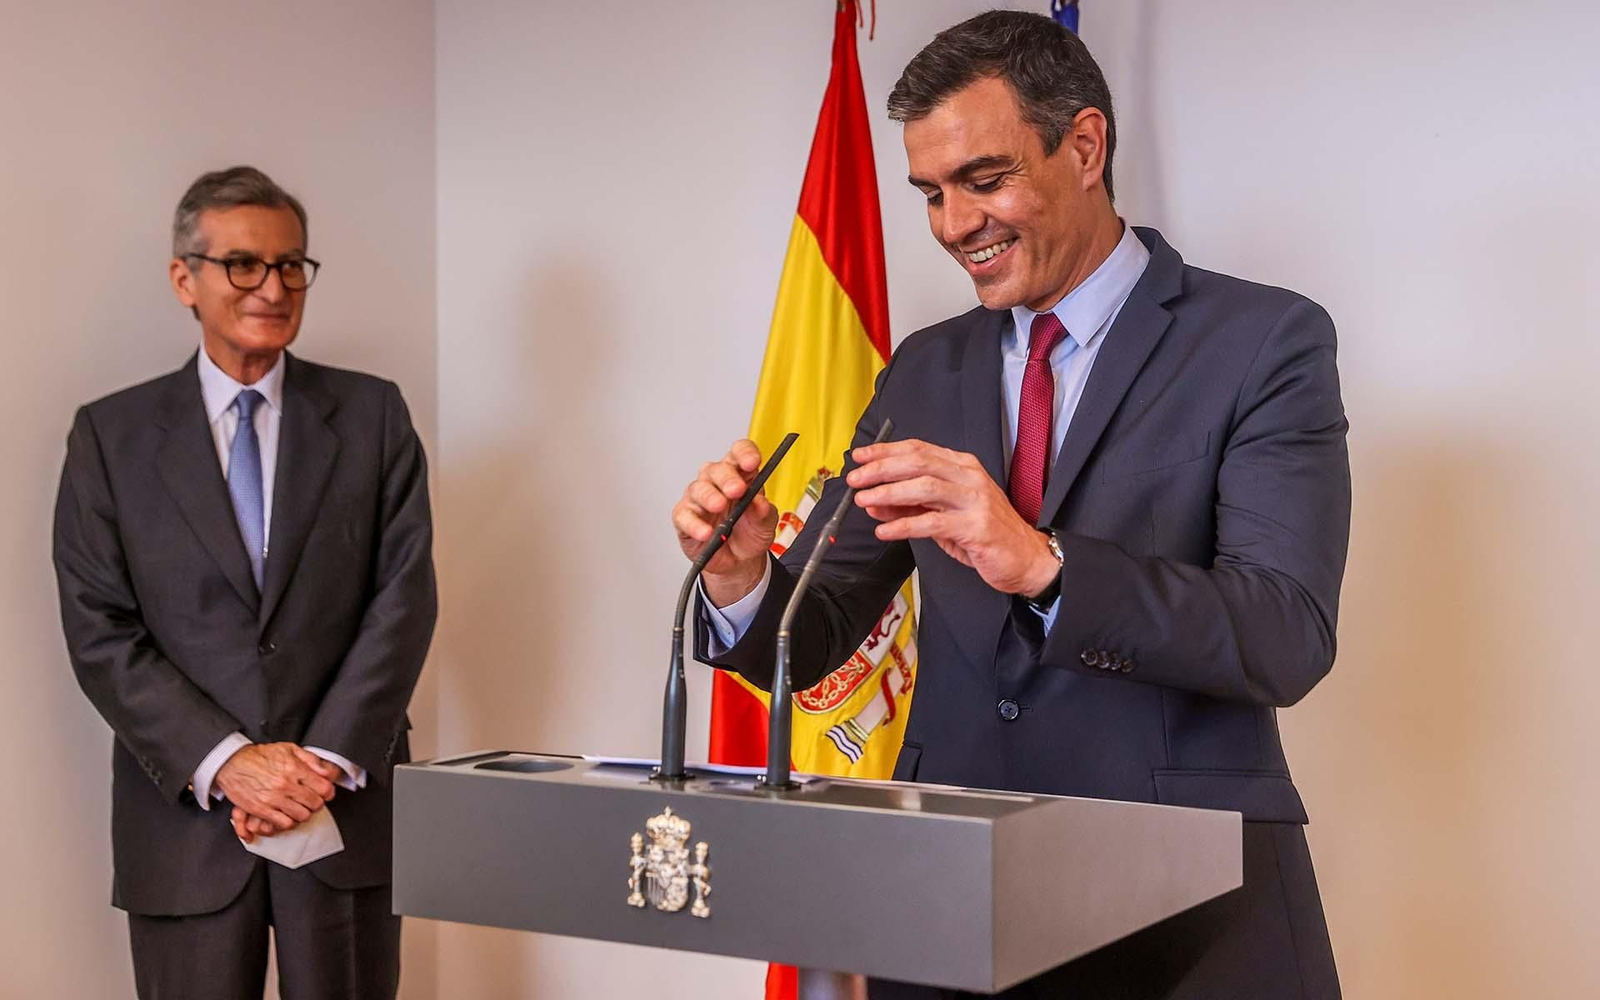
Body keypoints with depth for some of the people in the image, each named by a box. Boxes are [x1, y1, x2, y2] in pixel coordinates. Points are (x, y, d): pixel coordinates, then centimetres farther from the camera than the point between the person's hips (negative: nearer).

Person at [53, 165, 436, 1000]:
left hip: (348, 807, 0)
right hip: (186, 815, 0)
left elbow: (404, 598, -1)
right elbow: (100, 632, -2)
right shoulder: (111, 434, 4)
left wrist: (327, 761, -11)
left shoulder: (373, 415, 6)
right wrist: (225, 762, -13)